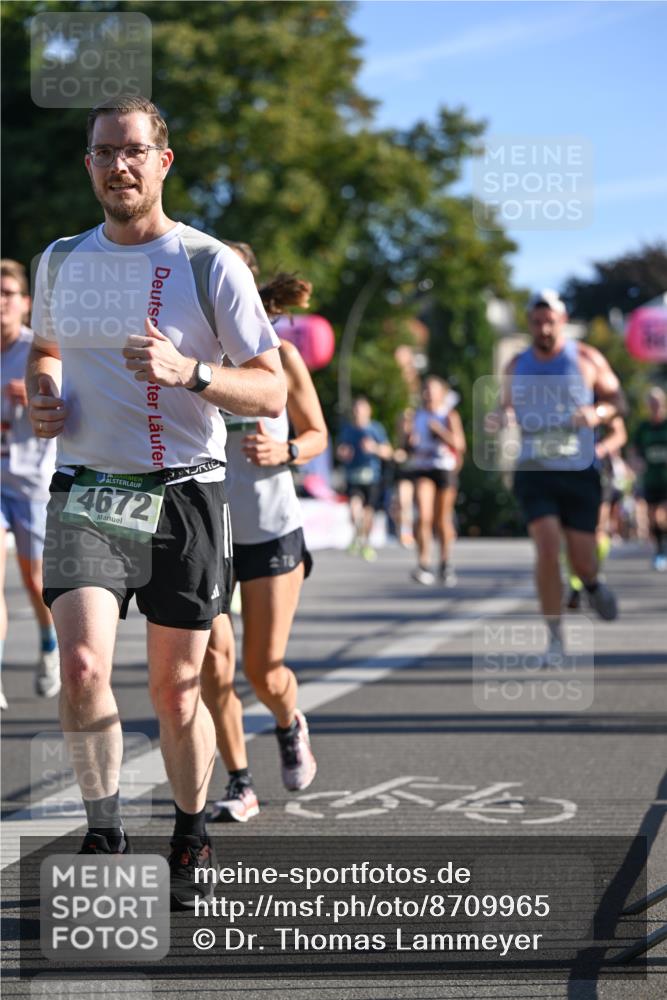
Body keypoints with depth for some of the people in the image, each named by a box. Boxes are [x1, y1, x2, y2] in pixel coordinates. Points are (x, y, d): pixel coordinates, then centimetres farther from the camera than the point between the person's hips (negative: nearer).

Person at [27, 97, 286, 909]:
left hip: (184, 496, -2)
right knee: (83, 666, -19)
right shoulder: (60, 261, 8)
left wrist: (188, 373, -22)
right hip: (85, 492, 2)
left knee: (175, 689, 5)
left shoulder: (211, 265, -4)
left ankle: (191, 842, 27)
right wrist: (40, 399, 5)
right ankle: (104, 838, -3)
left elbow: (271, 392, -5)